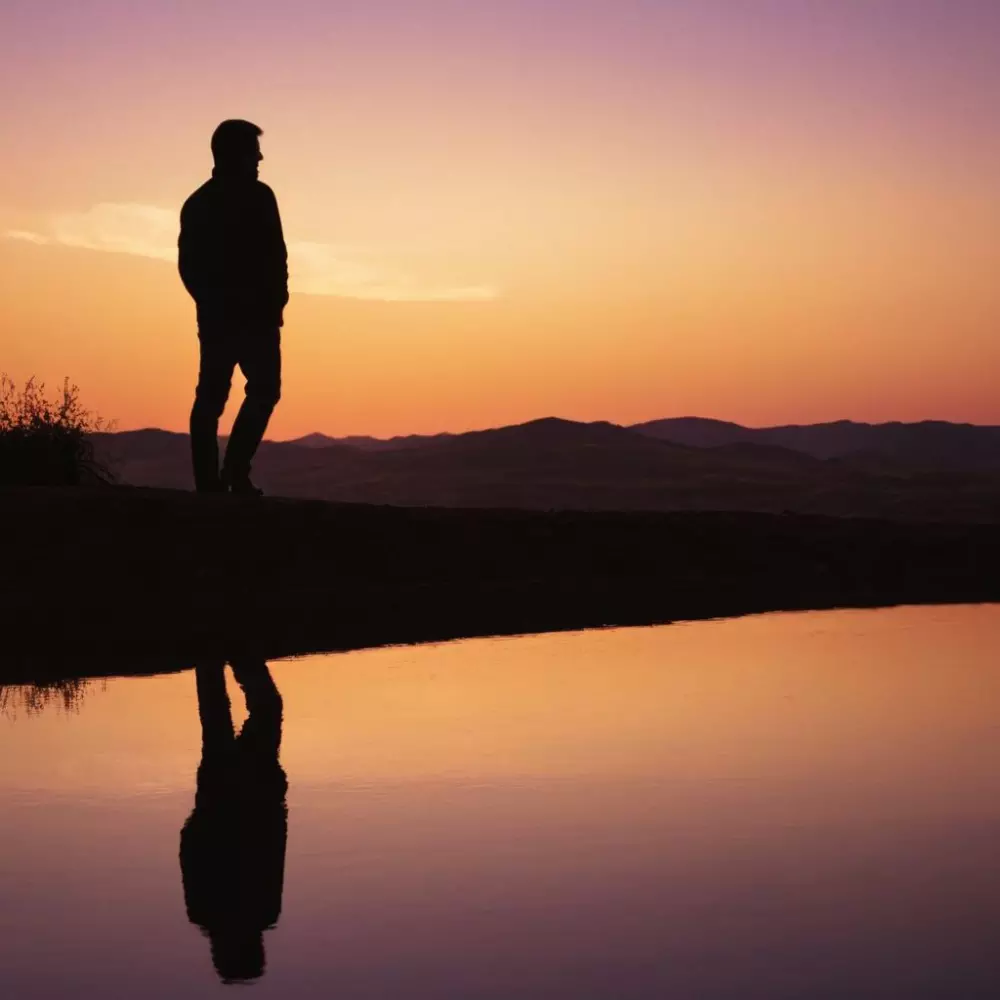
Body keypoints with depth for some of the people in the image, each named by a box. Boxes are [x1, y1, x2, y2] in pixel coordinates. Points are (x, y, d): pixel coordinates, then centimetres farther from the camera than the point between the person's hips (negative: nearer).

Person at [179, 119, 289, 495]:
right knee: (263, 390, -2)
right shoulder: (257, 196, -6)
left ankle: (208, 481, 1)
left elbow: (187, 264, 14)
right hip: (254, 314, -6)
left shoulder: (196, 203, 13)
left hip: (214, 314, 6)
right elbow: (274, 256, -11)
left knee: (211, 396, 4)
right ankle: (235, 470, -11)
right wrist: (276, 302, -4)